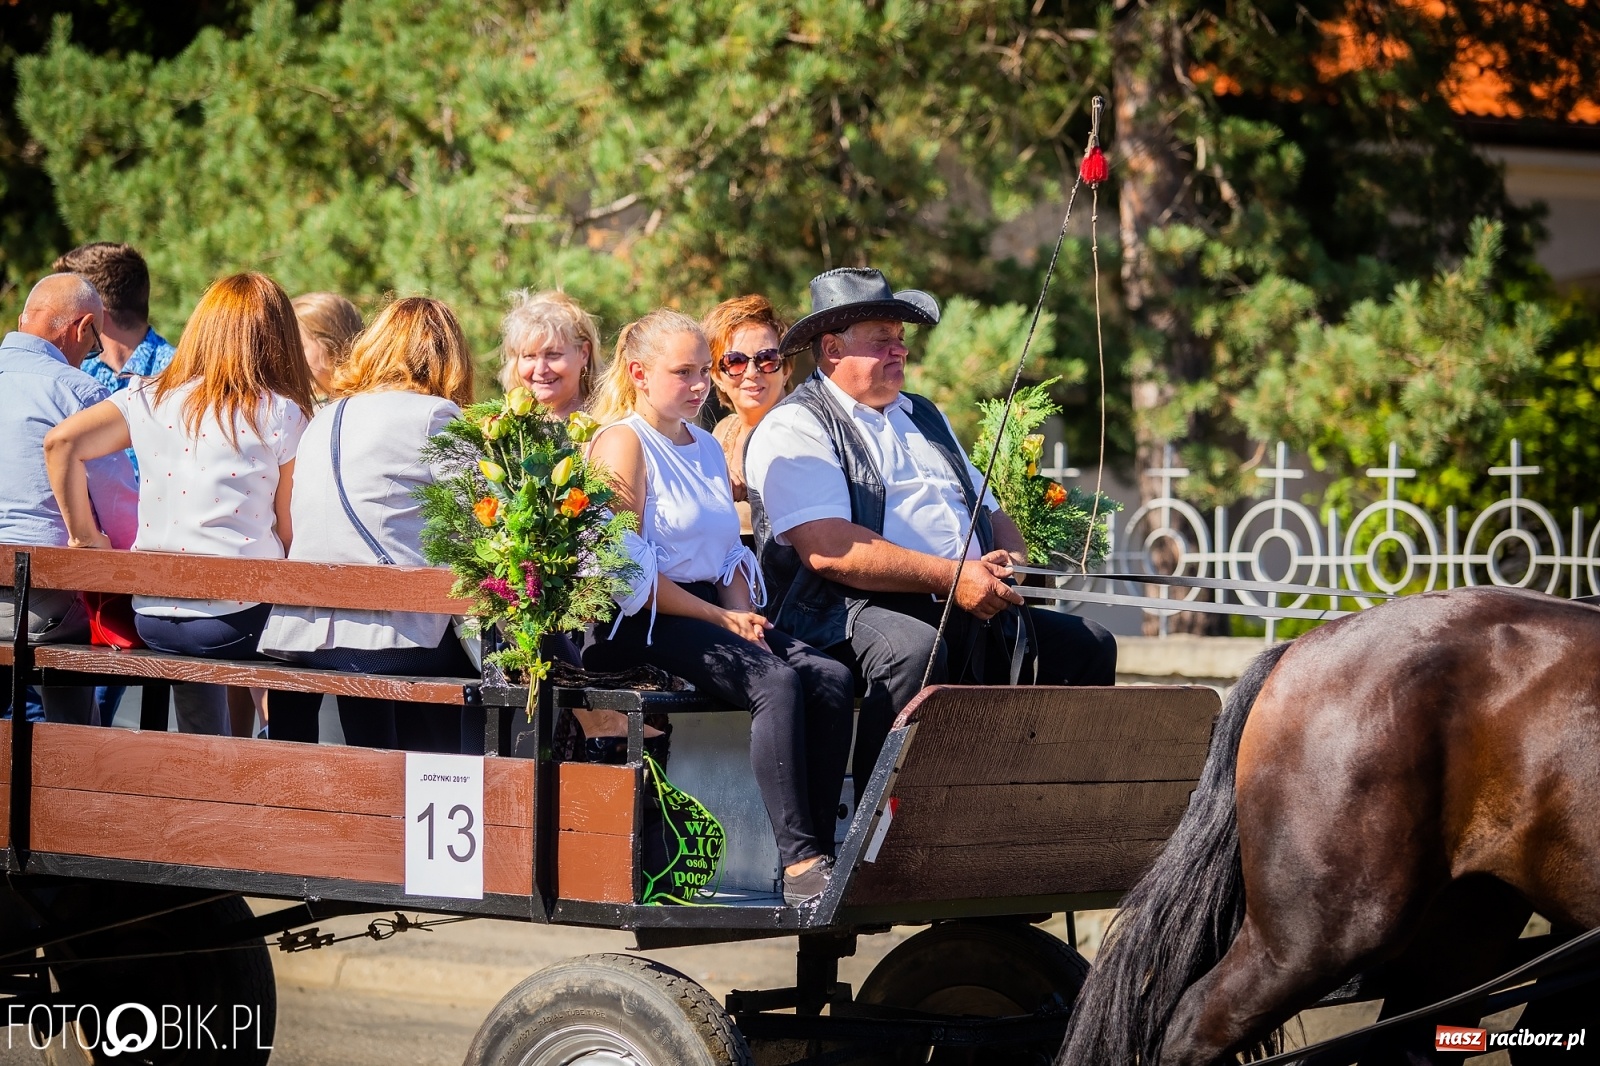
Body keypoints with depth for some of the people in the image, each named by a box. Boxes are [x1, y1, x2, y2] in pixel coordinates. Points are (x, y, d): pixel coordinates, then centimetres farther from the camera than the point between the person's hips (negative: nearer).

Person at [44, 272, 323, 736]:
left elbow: (60, 443, -4)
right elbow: (290, 530, -2)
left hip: (151, 617, 5)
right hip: (235, 619, -5)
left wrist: (84, 536, 6)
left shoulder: (150, 398, 5)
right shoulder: (281, 415, -4)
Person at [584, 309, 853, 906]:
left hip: (713, 614, 8)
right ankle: (798, 864, -36)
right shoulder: (623, 443, -4)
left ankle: (821, 852, -21)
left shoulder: (707, 447, 22)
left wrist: (742, 612, -2)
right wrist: (721, 620, -13)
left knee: (829, 678, -17)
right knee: (776, 680, -31)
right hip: (643, 623, -8)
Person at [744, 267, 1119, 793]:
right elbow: (829, 549, -16)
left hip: (973, 612, 8)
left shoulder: (922, 416, 26)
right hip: (852, 611, -8)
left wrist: (1009, 561, 2)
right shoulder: (795, 429, -2)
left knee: (1087, 645, -6)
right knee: (912, 647, -39)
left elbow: (992, 514, 28)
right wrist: (951, 577, -19)